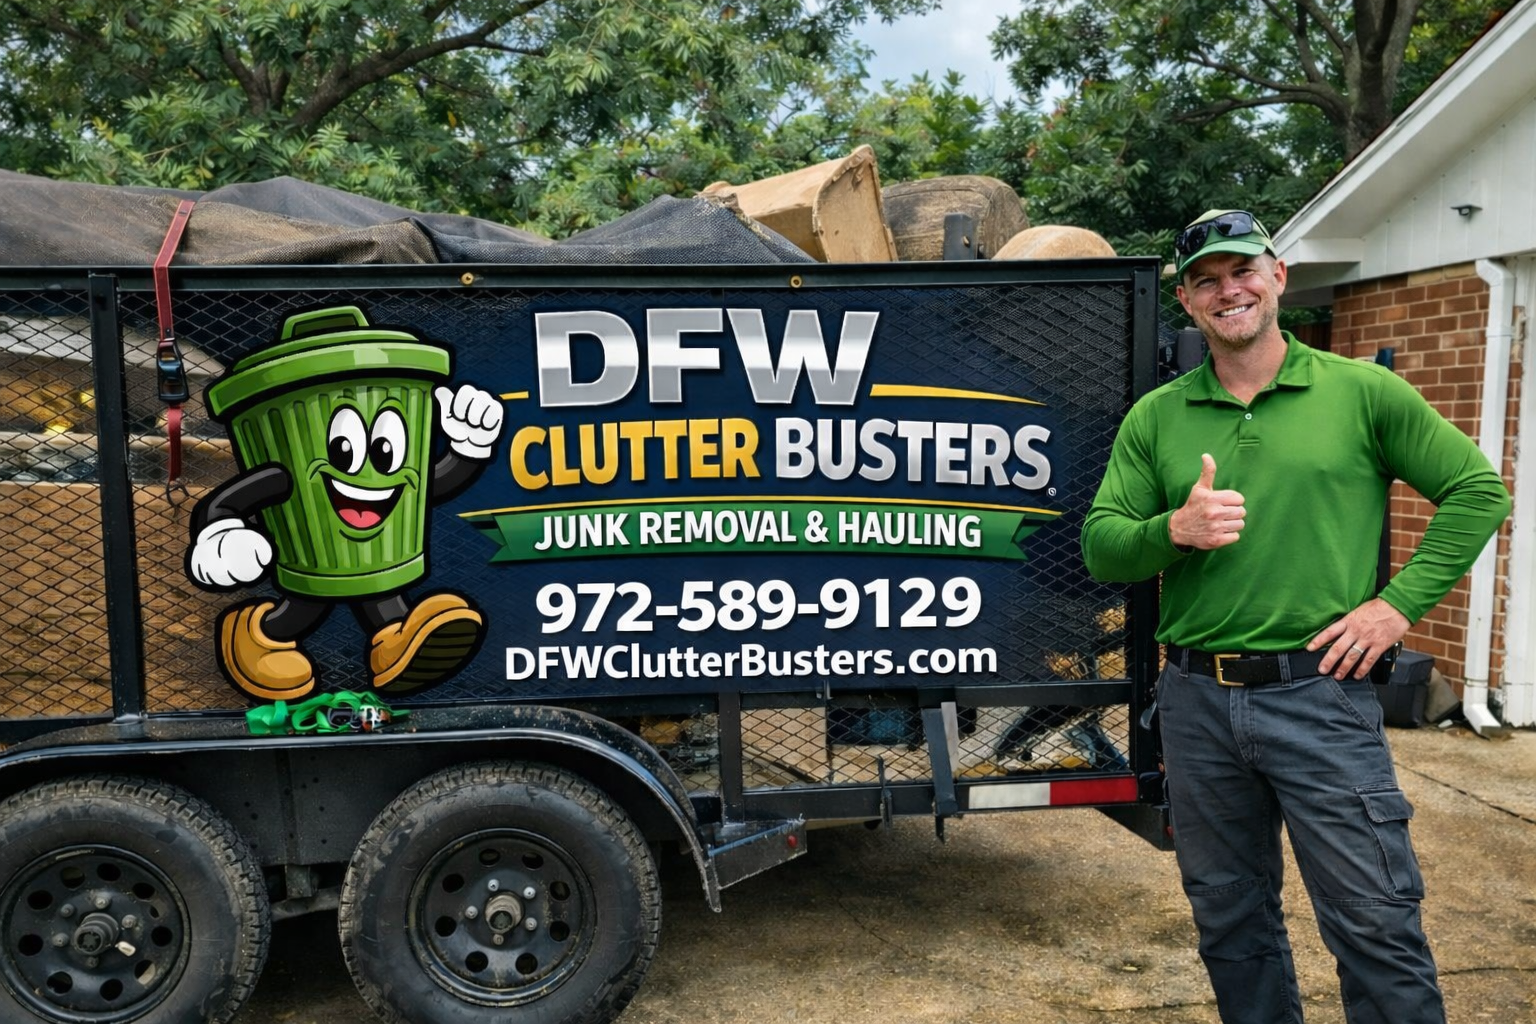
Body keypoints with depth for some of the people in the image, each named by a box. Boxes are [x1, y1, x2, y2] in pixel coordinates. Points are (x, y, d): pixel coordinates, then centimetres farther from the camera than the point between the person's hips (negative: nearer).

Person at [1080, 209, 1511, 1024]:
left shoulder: (1361, 392, 0)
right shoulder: (1154, 418, 5)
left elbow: (1478, 491, 2)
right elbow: (1100, 547, 2)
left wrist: (1400, 602, -6)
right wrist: (1175, 530, -17)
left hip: (1319, 692, -3)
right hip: (1196, 702, 3)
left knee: (1376, 925, 1)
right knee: (1229, 921, 18)